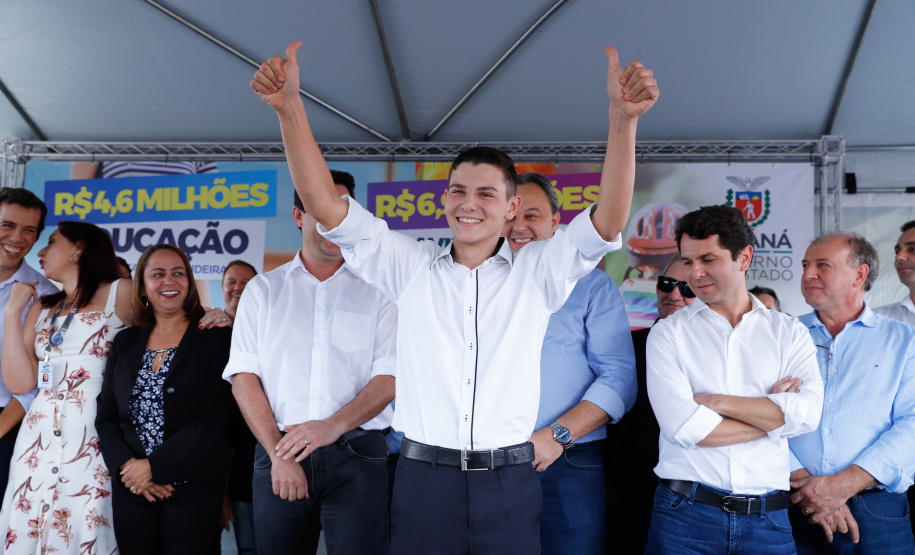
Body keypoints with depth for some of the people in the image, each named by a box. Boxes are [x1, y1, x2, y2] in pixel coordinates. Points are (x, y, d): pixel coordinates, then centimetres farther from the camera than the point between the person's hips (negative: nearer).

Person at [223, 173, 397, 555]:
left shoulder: (376, 290, 7)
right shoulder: (262, 289, 11)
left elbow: (389, 377, -1)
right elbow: (244, 376, 3)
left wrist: (334, 426, -17)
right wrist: (278, 452, -7)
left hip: (355, 455, -1)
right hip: (277, 454, 2)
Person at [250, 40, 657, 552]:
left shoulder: (537, 272, 3)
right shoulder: (410, 266, 4)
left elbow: (609, 220, -9)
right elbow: (325, 205, -2)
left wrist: (623, 117, -22)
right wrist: (289, 106, -12)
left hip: (509, 483, 0)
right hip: (423, 476, 1)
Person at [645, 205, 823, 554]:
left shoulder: (789, 332, 7)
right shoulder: (668, 333, 0)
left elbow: (808, 414, -9)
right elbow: (683, 427, -12)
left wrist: (714, 401, -11)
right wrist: (773, 416, -4)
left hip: (768, 518, 2)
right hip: (686, 512, -1)